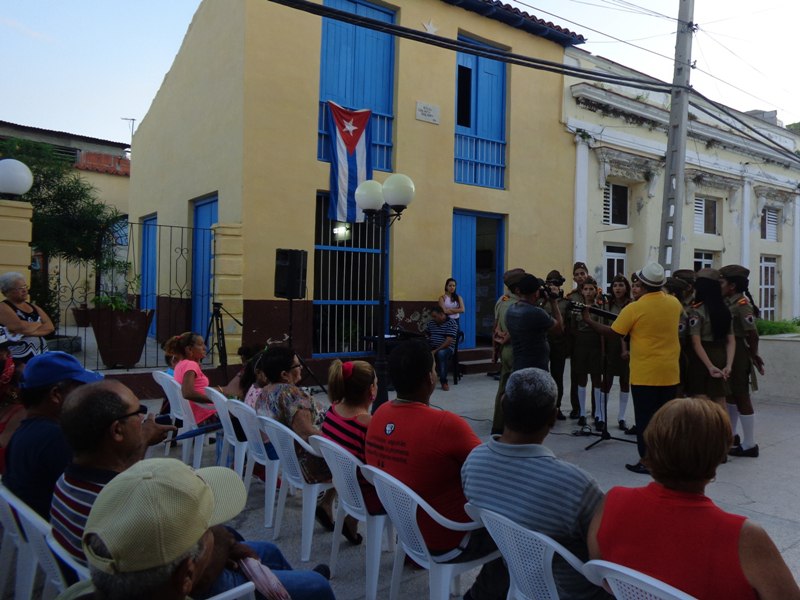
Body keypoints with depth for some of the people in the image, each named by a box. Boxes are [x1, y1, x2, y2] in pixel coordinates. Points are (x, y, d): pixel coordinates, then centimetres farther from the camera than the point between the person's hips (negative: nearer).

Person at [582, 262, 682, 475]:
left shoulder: (634, 308, -15)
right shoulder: (674, 303, 1)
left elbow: (611, 333, -9)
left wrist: (589, 321, 3)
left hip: (645, 373, -5)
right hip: (670, 372, 5)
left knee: (645, 418, 3)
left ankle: (646, 461, 7)